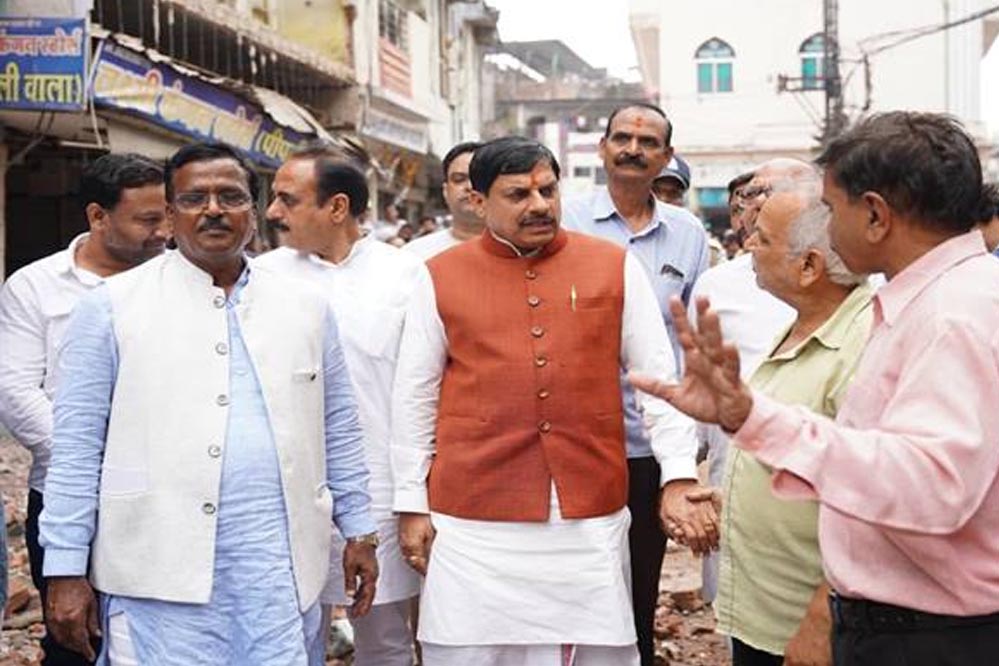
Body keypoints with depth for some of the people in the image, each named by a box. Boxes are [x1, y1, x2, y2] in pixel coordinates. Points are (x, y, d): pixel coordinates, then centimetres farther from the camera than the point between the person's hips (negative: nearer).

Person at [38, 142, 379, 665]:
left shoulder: (305, 307, 11)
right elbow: (76, 444, -1)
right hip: (160, 568, -2)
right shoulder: (113, 305, 1)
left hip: (280, 563, 3)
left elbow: (338, 428, 16)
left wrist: (358, 531, 13)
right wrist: (65, 570, -5)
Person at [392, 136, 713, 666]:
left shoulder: (615, 267, 5)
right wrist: (412, 505, 6)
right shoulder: (441, 277, 4)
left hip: (593, 518, 1)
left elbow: (659, 379, 6)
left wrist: (679, 480, -2)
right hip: (474, 523, 0)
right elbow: (415, 398, 8)